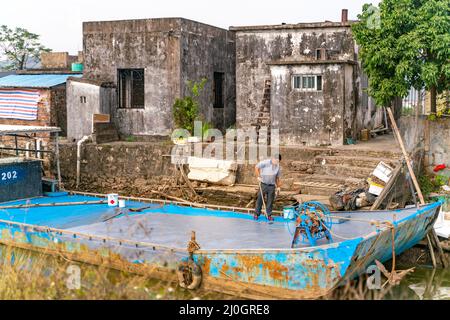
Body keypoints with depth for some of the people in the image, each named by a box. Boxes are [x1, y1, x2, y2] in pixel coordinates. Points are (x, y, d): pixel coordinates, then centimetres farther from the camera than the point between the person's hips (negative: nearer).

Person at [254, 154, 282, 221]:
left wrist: (278, 187, 13)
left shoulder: (278, 166, 5)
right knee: (260, 199, 2)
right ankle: (257, 214, 13)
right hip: (263, 184, -3)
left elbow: (277, 178, 13)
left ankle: (269, 215, 16)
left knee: (270, 201, 6)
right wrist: (258, 176, -12)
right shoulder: (266, 162, -11)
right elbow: (256, 167, -9)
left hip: (272, 186, 4)